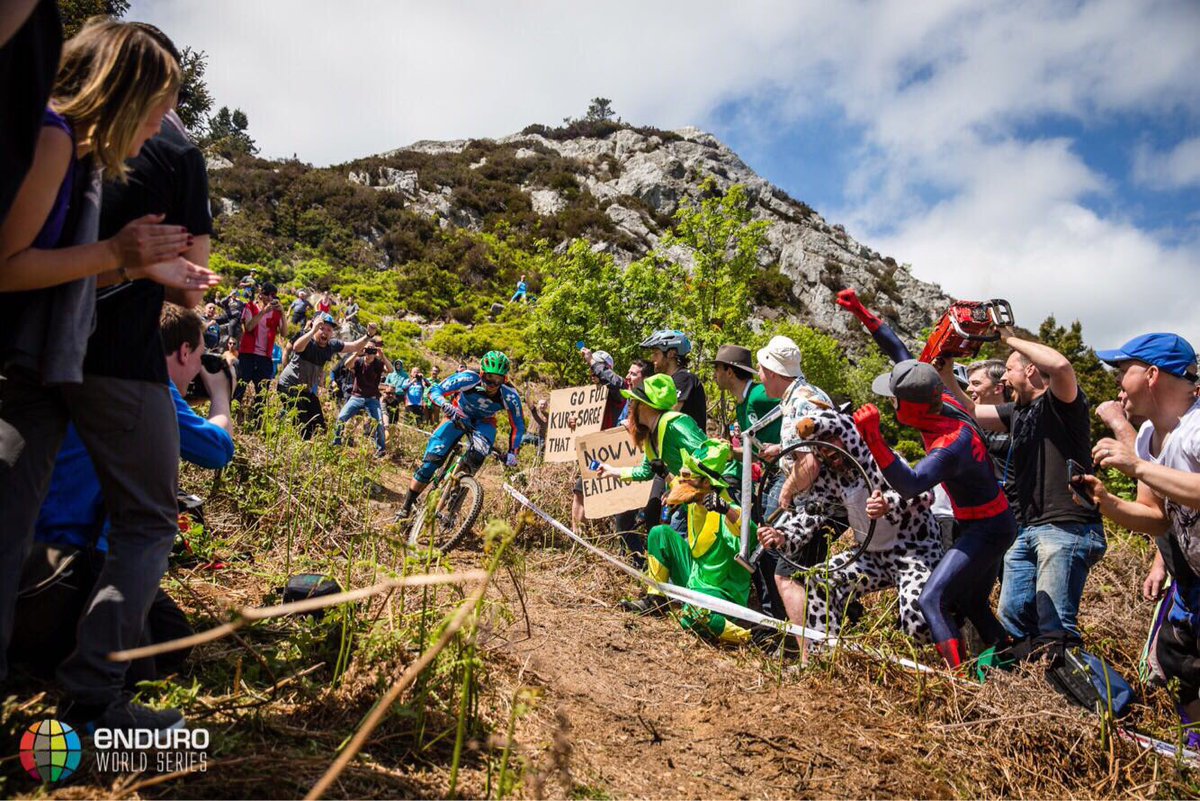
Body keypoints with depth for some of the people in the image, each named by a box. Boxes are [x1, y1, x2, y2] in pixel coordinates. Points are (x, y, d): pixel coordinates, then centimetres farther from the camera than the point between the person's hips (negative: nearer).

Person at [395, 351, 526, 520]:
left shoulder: (510, 396, -27)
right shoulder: (469, 379, -31)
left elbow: (518, 426, -13)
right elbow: (435, 390, -29)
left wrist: (512, 453, -21)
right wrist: (447, 406, -48)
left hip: (483, 423, 1)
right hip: (458, 417, 0)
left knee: (476, 456, -33)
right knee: (430, 461, -12)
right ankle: (406, 507, -1)